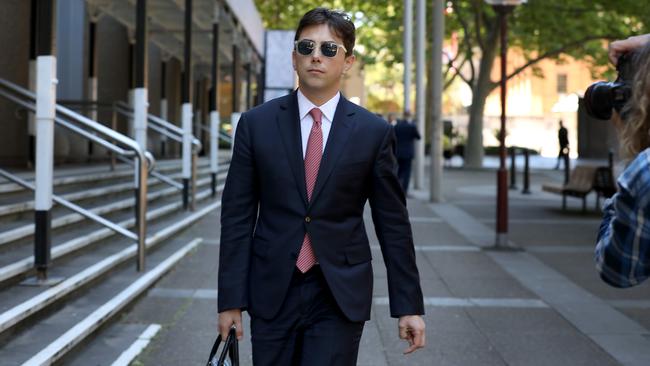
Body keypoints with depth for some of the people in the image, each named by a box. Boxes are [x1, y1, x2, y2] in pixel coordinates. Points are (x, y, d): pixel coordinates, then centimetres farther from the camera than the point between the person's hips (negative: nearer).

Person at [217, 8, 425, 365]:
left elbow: (393, 224, 3)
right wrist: (230, 299, -2)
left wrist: (409, 306, 2)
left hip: (341, 295, -1)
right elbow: (237, 216, 2)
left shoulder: (374, 132, 0)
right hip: (272, 293, 1)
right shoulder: (256, 124, 2)